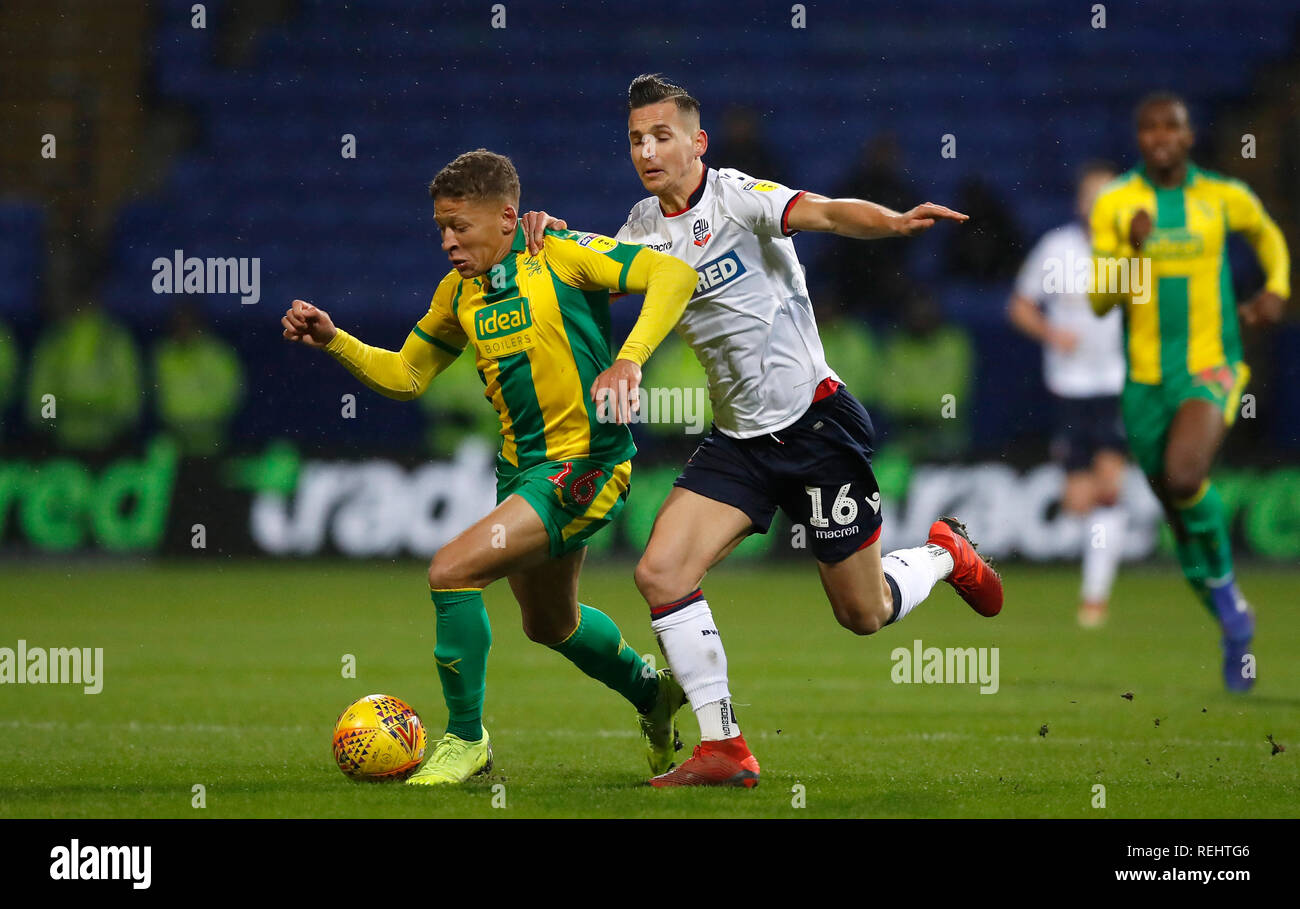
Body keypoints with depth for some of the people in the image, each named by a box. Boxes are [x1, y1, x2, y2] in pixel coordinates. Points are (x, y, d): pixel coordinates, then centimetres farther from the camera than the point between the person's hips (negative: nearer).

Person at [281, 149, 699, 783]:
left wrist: (629, 359, -34)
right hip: (522, 467, 9)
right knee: (548, 624, 25)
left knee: (452, 571, -21)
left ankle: (465, 740, -4)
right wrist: (333, 342, 1)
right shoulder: (460, 292, 8)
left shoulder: (562, 256, -13)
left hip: (585, 465, -9)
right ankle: (652, 693, 53)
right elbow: (405, 376, 16)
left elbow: (673, 274, -22)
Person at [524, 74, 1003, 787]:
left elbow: (829, 214, -30)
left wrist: (897, 221, -50)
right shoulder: (645, 227, 7)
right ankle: (722, 750, -5)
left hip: (814, 420, -6)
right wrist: (553, 239, 4)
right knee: (660, 574, -14)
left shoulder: (737, 197, -13)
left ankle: (945, 553, 37)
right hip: (738, 441, 6)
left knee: (864, 614, 3)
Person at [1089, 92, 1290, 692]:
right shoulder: (1114, 205, -2)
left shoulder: (1225, 198, 0)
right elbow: (1099, 300, -6)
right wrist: (1132, 247, -21)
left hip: (1210, 371, -3)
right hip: (1145, 379, 3)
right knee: (1177, 513, 11)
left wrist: (1276, 291, 6)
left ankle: (1224, 584, -4)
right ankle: (1235, 628, 31)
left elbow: (1268, 237, 23)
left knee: (1184, 477, -30)